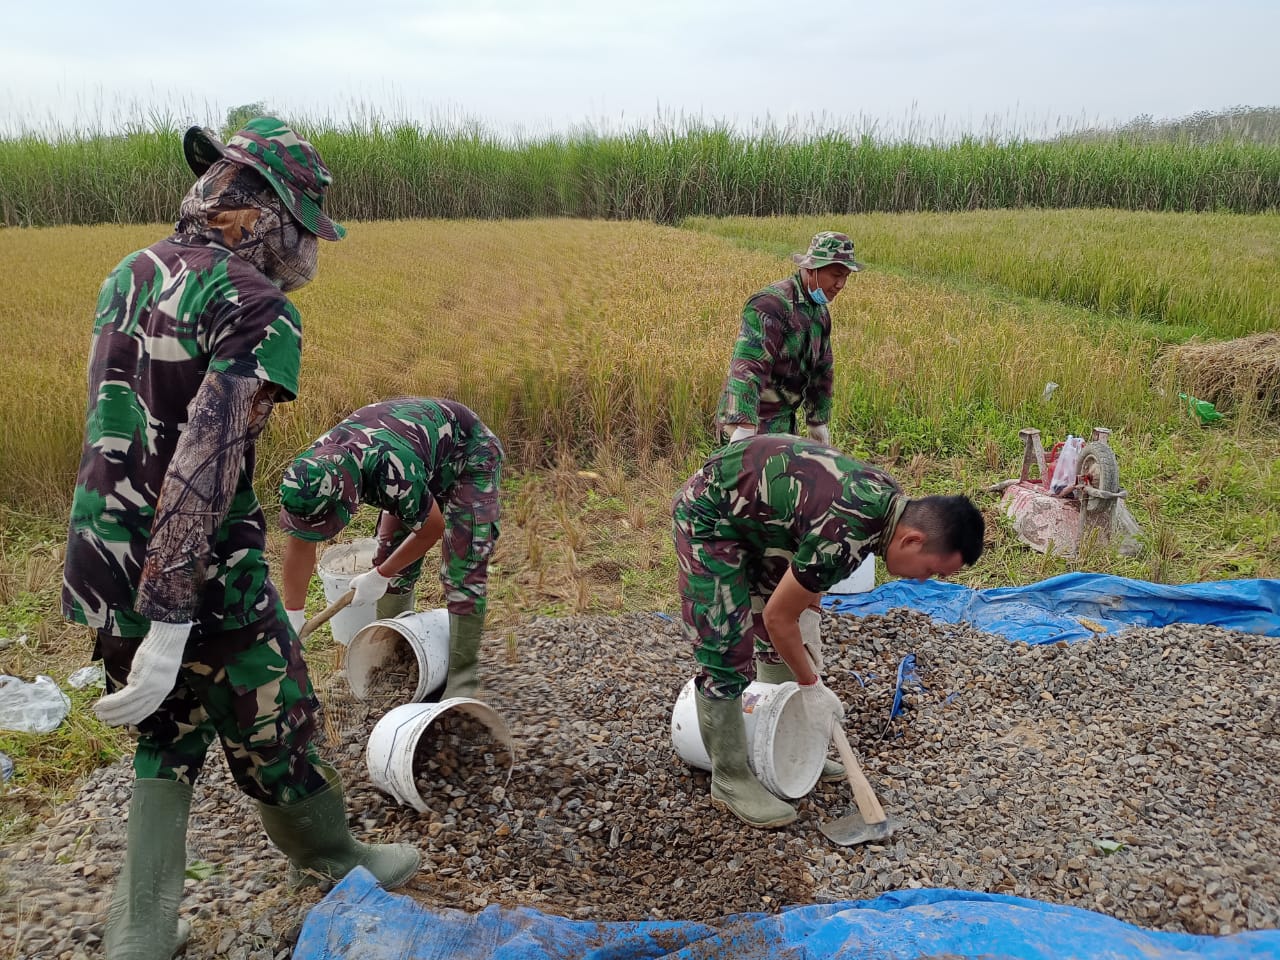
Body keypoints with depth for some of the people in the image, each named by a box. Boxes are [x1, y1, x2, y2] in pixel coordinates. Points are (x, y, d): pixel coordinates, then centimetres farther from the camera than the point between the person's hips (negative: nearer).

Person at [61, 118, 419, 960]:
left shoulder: (132, 274, 7)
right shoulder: (259, 310, -19)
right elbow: (206, 462, -28)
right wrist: (171, 629, -28)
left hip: (103, 570, 7)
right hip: (197, 583, -7)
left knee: (168, 744, 24)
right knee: (273, 734, 17)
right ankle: (336, 864, 42)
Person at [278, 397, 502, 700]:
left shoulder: (393, 471, -44)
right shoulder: (314, 466, -24)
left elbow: (432, 527, -23)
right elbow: (300, 541, -9)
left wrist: (379, 576, -12)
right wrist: (292, 617, -6)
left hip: (469, 456, -6)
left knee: (462, 569, -14)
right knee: (392, 560, 4)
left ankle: (462, 677, -4)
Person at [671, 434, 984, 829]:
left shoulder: (889, 497, -7)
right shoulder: (846, 538, -34)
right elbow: (777, 617, -21)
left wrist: (808, 593, 10)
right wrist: (812, 687, -8)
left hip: (755, 511, 10)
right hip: (709, 516, -9)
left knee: (780, 641, 14)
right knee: (727, 652, -8)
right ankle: (729, 780, 7)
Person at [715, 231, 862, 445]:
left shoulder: (820, 311, 10)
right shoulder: (771, 304, -22)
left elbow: (821, 369, 20)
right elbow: (747, 368, -33)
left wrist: (818, 422, 22)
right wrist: (743, 428, -42)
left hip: (784, 421, 9)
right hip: (751, 422, -9)